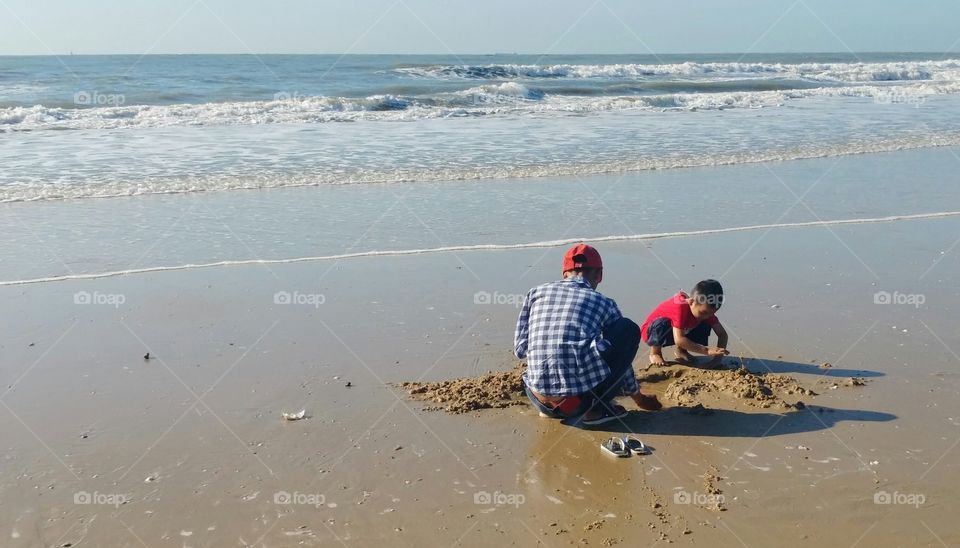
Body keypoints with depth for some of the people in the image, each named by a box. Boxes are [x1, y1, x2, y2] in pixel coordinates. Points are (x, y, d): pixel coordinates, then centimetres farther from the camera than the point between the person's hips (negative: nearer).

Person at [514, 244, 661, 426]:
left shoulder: (537, 292, 11)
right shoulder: (604, 303, 9)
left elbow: (520, 349, 10)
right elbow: (621, 354, 20)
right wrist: (639, 398, 37)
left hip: (539, 401, 4)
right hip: (581, 400, -4)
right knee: (630, 329, 12)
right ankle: (596, 408, 8)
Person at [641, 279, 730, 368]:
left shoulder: (706, 310, -16)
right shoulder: (681, 307, -36)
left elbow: (722, 334, -13)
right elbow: (679, 340, -43)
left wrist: (718, 357, -29)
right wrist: (707, 350, -44)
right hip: (651, 332, -6)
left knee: (705, 326, -14)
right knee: (662, 324, -39)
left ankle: (681, 351, 5)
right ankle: (655, 353, -12)